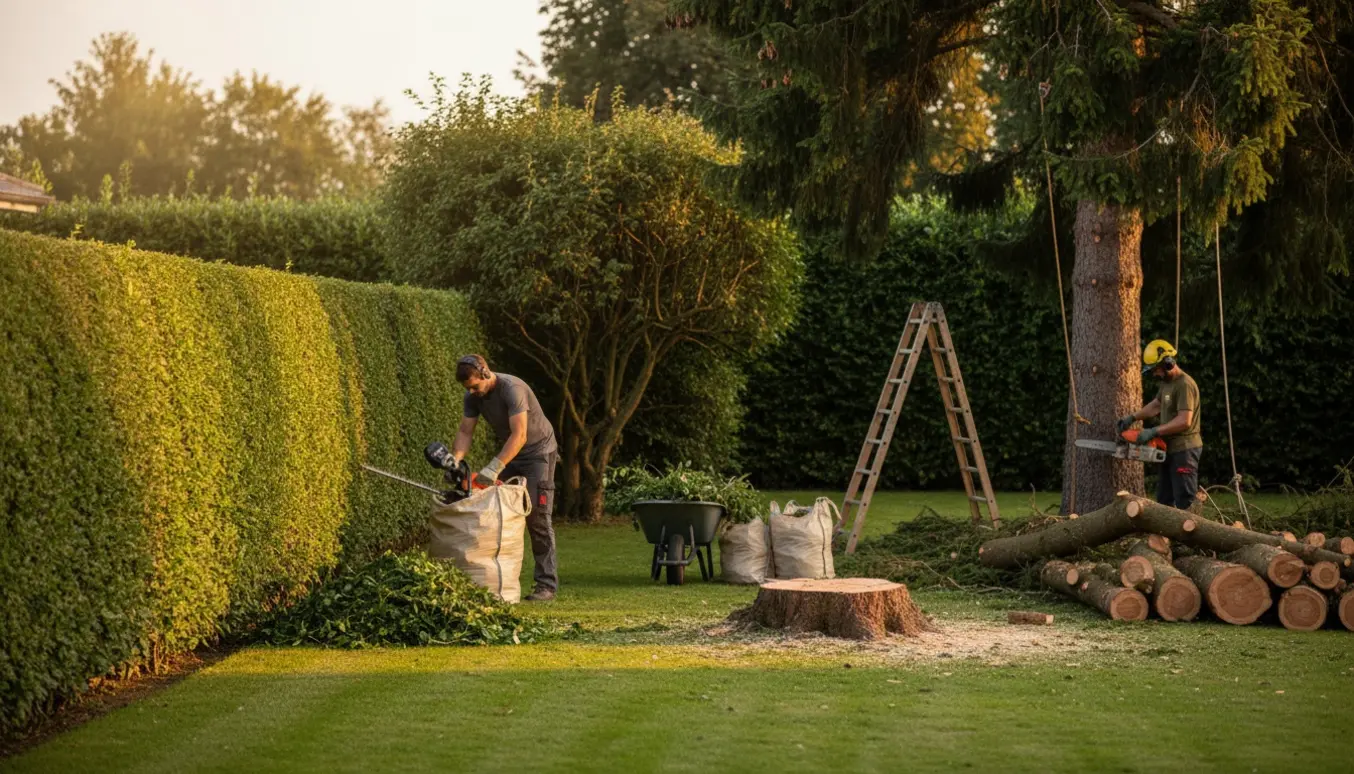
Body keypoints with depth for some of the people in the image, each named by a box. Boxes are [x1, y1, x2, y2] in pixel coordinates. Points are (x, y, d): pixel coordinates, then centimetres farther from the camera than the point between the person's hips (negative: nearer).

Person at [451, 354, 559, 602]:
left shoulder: (512, 389, -29)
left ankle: (547, 584, -12)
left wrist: (495, 468, -41)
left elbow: (519, 436, -34)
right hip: (508, 453, 7)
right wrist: (455, 461, -26)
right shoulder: (472, 396, -5)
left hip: (537, 452, -7)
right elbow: (465, 432, -8)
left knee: (537, 517, -13)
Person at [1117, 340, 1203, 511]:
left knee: (1184, 503, -10)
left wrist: (1154, 431, -25)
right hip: (1170, 450, 10)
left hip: (1184, 451, -10)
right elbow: (1156, 405, 25)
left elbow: (1184, 421, -27)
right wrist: (1132, 418, 13)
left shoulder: (1185, 385, -19)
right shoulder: (1166, 382, 11)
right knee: (1163, 500, 13)